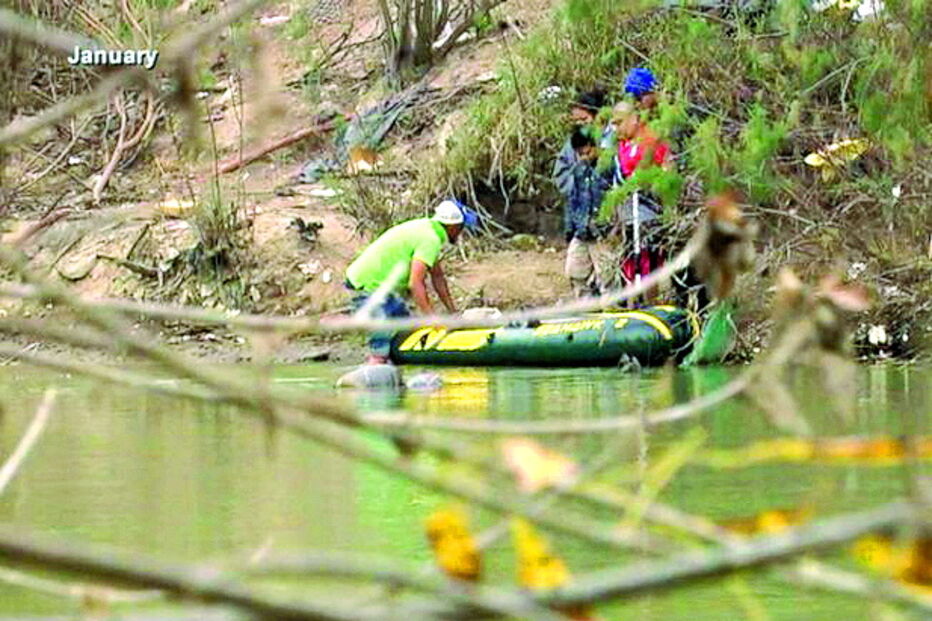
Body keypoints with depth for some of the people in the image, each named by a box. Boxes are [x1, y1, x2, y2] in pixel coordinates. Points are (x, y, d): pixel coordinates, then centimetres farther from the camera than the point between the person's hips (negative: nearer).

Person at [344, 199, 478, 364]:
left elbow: (437, 277, 19)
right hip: (369, 287, -10)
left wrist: (454, 313, 21)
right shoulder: (431, 240, -20)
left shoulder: (428, 228, 11)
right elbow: (415, 284, -27)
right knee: (381, 352, -12)